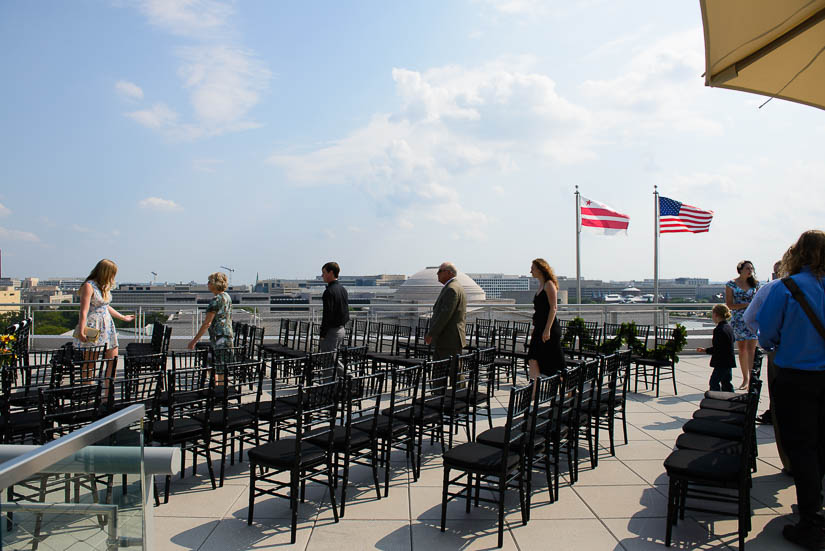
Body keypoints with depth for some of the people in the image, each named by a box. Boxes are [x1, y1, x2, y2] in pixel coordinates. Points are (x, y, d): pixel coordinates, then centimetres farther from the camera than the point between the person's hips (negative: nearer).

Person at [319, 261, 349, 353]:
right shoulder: (343, 289, 12)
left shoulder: (329, 291, -17)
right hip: (341, 329, 9)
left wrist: (322, 335, -16)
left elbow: (327, 315, -20)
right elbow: (346, 312, 15)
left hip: (332, 331, -9)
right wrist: (342, 325, 19)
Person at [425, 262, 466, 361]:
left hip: (448, 341, -10)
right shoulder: (457, 287, 18)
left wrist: (431, 334, -19)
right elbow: (463, 315, 22)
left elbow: (445, 314, -22)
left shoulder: (451, 289, -16)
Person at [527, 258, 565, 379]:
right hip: (539, 328, 9)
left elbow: (553, 308, -17)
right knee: (533, 361, 0)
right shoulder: (541, 285, 17)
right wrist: (536, 329, 21)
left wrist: (547, 329, -21)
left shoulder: (549, 284, -10)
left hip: (549, 328, -9)